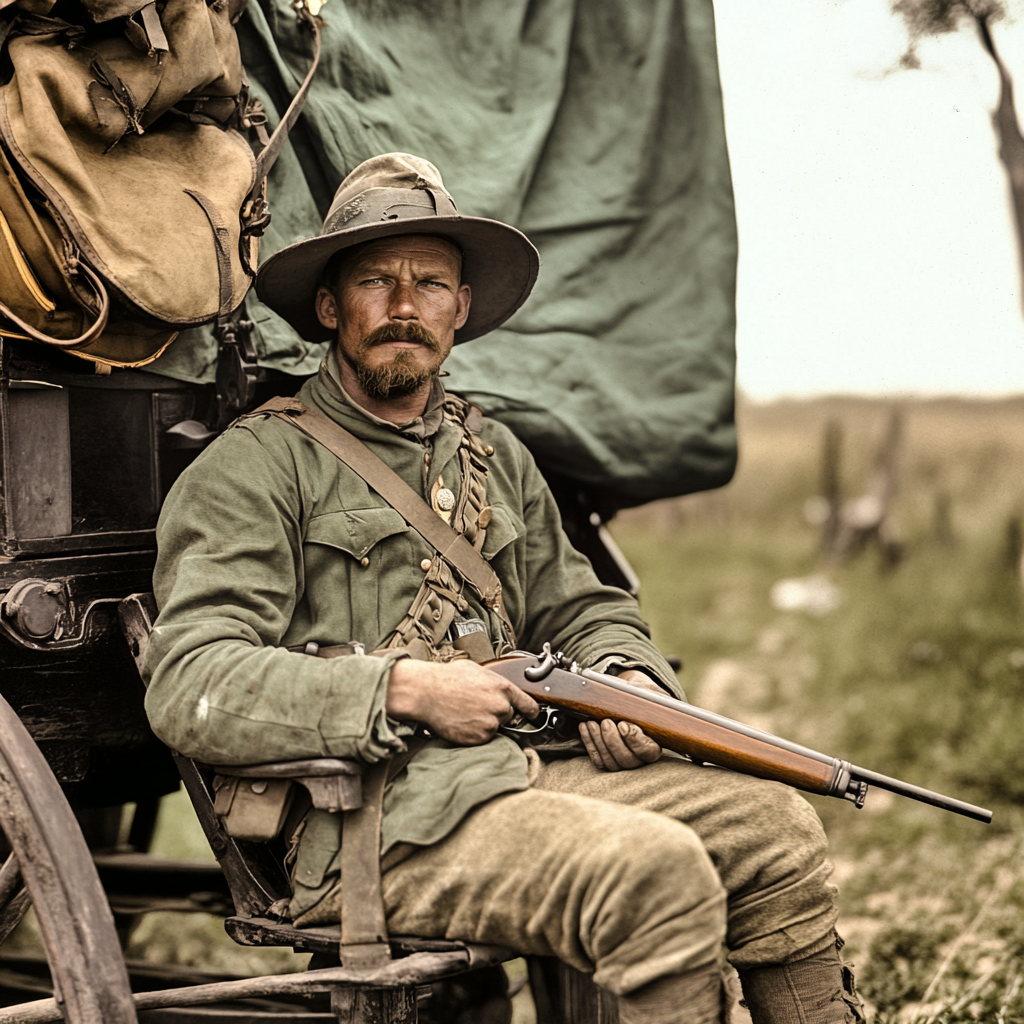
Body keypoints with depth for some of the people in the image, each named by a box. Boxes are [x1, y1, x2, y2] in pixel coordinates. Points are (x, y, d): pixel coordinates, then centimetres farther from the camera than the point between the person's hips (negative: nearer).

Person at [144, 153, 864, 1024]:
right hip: (367, 822, -7)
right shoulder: (255, 469, -2)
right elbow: (189, 688, -12)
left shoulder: (495, 457, 22)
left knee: (775, 826, -6)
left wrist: (628, 676, 2)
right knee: (657, 870, -27)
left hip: (526, 768, 7)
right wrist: (405, 688, -19)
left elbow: (581, 607, 27)